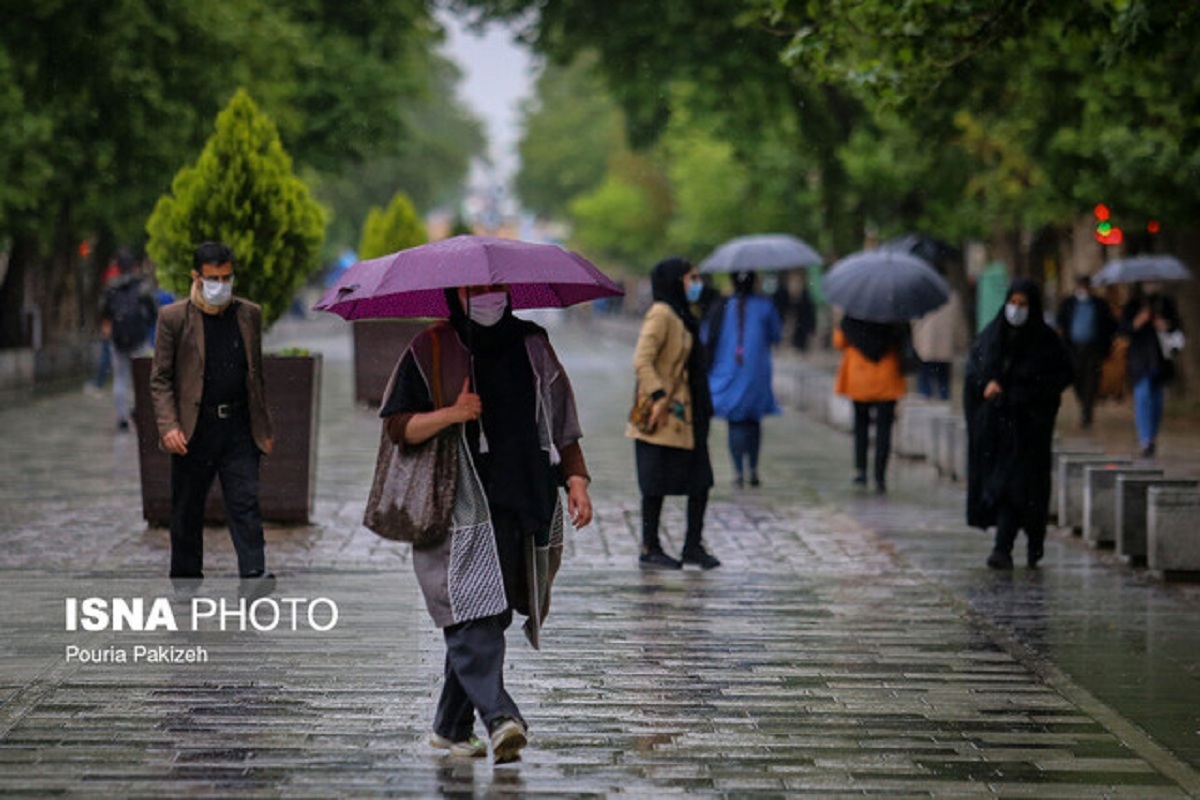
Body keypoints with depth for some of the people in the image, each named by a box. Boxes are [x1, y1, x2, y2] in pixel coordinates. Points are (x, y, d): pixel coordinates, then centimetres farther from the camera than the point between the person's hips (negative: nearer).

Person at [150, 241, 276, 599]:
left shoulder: (249, 314, 9)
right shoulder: (174, 317, -1)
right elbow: (160, 378, -1)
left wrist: (264, 428, 14)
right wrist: (168, 426, -14)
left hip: (239, 427, 2)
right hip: (194, 428, -2)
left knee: (245, 502, -8)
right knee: (187, 509, 8)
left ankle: (253, 576, -13)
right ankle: (186, 578, 21)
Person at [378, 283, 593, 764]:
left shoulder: (533, 347, 13)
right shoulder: (430, 353, 3)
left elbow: (563, 424, 17)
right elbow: (397, 427, 1)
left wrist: (576, 480, 4)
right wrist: (450, 414, -15)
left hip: (523, 506, 4)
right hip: (460, 509, -4)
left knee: (488, 617, 6)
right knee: (475, 615, -17)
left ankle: (451, 727, 17)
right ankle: (499, 718, -27)